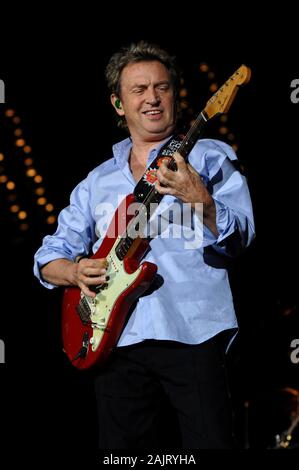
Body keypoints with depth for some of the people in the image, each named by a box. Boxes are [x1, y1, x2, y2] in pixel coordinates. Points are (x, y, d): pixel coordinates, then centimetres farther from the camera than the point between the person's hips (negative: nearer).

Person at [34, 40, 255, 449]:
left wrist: (198, 199, -25)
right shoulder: (97, 181, 19)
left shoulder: (209, 157, 6)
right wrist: (76, 270, -5)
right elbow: (48, 258, 18)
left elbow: (238, 239, -6)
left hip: (191, 335, -4)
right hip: (116, 340, 4)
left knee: (210, 442, -11)